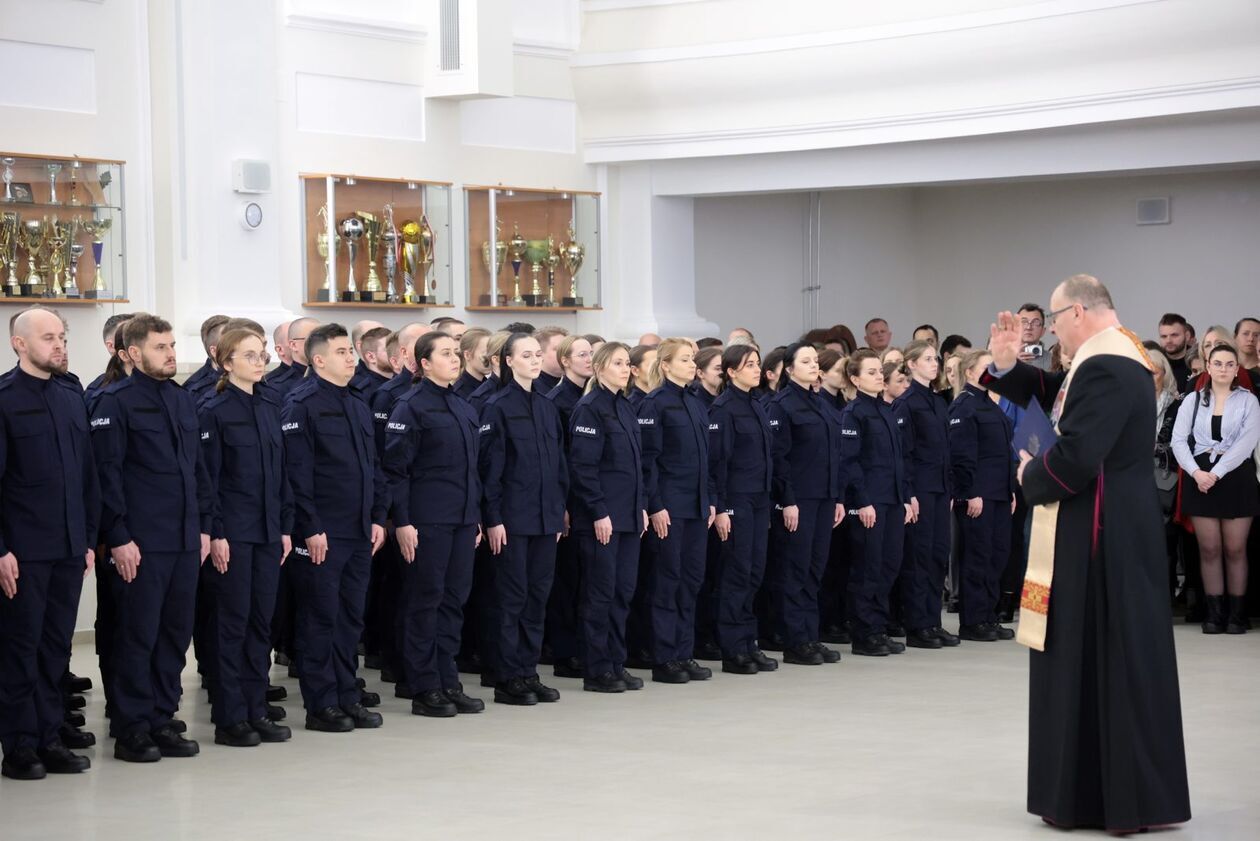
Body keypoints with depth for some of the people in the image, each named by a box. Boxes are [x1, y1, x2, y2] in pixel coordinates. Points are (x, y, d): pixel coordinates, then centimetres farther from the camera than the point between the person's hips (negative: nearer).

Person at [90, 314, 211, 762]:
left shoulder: (182, 400, 14)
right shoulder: (116, 402, -7)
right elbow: (107, 474, -11)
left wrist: (202, 524, 13)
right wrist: (118, 538, -15)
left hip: (184, 541, 7)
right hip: (139, 544, -7)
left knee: (176, 633, 9)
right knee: (137, 636, -1)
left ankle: (162, 721, 18)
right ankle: (131, 729, 6)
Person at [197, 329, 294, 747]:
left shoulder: (270, 407, 11)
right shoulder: (214, 411, -7)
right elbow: (207, 476, -10)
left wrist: (286, 525, 9)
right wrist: (214, 534, -14)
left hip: (267, 531, 6)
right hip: (232, 532, -6)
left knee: (262, 619, 8)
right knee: (232, 621, -1)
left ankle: (256, 710, 15)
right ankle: (229, 717, 4)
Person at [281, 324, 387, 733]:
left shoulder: (358, 408, 16)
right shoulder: (302, 406, -10)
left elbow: (374, 468, 19)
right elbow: (297, 473, -15)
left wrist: (378, 518, 10)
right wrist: (311, 529, -18)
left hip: (360, 532, 7)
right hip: (321, 536, -7)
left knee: (351, 618, 11)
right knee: (320, 619, -1)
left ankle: (347, 697, 19)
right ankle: (320, 706, 5)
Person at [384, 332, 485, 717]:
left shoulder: (463, 408, 15)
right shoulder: (411, 407, -8)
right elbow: (396, 468, -11)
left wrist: (476, 517, 17)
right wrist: (402, 522, -16)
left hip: (462, 519, 7)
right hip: (426, 519, -7)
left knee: (454, 598, 9)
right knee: (425, 599, -2)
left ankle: (448, 682, 16)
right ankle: (424, 689, 4)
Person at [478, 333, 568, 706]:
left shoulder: (547, 407, 12)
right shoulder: (497, 407, -7)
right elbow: (489, 466, -10)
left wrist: (559, 512, 10)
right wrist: (493, 518, -14)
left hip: (545, 517, 6)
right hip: (512, 517, -6)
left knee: (538, 595, 8)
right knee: (512, 596, -2)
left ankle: (528, 672, 15)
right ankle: (508, 679, 3)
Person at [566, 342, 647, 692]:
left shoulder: (625, 408, 15)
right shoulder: (589, 408, -11)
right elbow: (582, 466, -16)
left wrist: (642, 506, 13)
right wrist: (598, 512, -19)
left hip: (628, 515, 8)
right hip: (600, 517, -8)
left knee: (623, 590, 9)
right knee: (600, 592, -3)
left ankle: (616, 664, 16)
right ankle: (596, 672, 3)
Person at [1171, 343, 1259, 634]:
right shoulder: (1193, 399, 8)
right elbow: (1179, 440, 2)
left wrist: (1217, 473, -17)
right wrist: (1196, 472, -13)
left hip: (1236, 476, -2)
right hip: (1200, 477, 2)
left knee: (1235, 549, 0)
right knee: (1209, 549, 2)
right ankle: (1215, 613, 6)